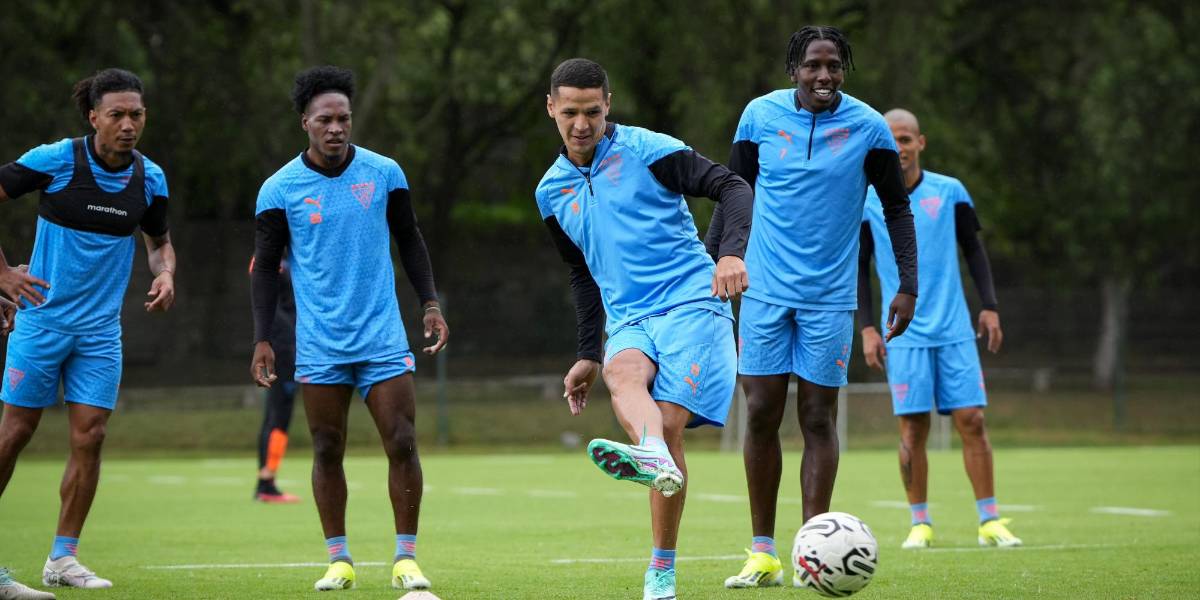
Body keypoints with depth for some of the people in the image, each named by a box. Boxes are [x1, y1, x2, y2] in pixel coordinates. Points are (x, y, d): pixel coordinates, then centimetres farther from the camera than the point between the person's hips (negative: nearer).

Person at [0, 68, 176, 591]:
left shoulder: (150, 178, 1)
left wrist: (165, 274, -4)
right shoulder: (55, 160, -12)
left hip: (101, 328, 3)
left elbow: (159, 240, 18)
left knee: (89, 437, -3)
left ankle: (63, 558, 6)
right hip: (42, 317, -3)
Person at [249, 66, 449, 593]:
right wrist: (263, 340, -2)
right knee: (327, 450, 3)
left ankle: (406, 557, 3)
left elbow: (409, 240, 13)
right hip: (319, 345, 0)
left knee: (402, 443, -6)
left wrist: (430, 302, 3)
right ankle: (338, 559, 13)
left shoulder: (384, 173, 1)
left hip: (382, 336, 0)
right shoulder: (279, 189, -2)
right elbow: (266, 267, 4)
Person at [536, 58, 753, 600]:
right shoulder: (552, 191, 17)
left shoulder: (648, 150, 0)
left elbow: (732, 187, -6)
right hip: (628, 321, 4)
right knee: (623, 372, -33)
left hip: (692, 303, -4)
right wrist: (587, 357, 25)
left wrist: (733, 251, -23)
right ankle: (653, 458, -67)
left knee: (668, 427, -18)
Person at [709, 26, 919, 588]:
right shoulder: (760, 115, -1)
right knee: (761, 415, -1)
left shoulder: (868, 127, -4)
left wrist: (907, 285, -2)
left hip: (829, 298, -1)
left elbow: (897, 207, 5)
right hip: (765, 290, 1)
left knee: (818, 419, -1)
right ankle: (763, 553, 8)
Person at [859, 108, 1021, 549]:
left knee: (972, 421, -3)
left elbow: (974, 250, 13)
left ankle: (989, 521, 2)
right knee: (913, 429, -3)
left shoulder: (950, 193, 5)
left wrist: (989, 307, 6)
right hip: (905, 335, -1)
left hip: (955, 330, 1)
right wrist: (867, 328, 0)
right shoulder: (867, 203, 2)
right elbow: (859, 269, 7)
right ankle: (920, 524, 7)